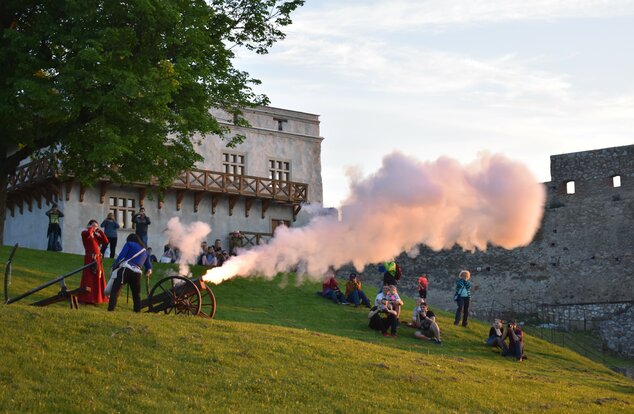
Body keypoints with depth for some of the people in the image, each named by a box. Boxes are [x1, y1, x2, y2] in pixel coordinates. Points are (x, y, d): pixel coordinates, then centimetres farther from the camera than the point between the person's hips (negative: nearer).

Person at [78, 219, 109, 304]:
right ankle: (84, 298, -5)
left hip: (98, 258, 7)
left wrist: (100, 232, 5)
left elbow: (106, 241, 6)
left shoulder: (97, 235, 16)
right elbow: (88, 233, -26)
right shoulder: (85, 233, -2)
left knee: (98, 278, 12)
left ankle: (97, 297, 22)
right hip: (89, 258, -7)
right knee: (88, 278, -8)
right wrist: (91, 228, -7)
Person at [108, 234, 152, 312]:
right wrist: (148, 272, 42)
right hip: (137, 273, 4)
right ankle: (137, 309, 19)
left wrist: (113, 266, 7)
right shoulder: (145, 251, 27)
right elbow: (149, 267, 24)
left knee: (115, 289, -4)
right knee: (136, 293, 22)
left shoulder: (129, 244, 13)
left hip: (126, 269, -4)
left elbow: (121, 256, -1)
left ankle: (111, 308, -16)